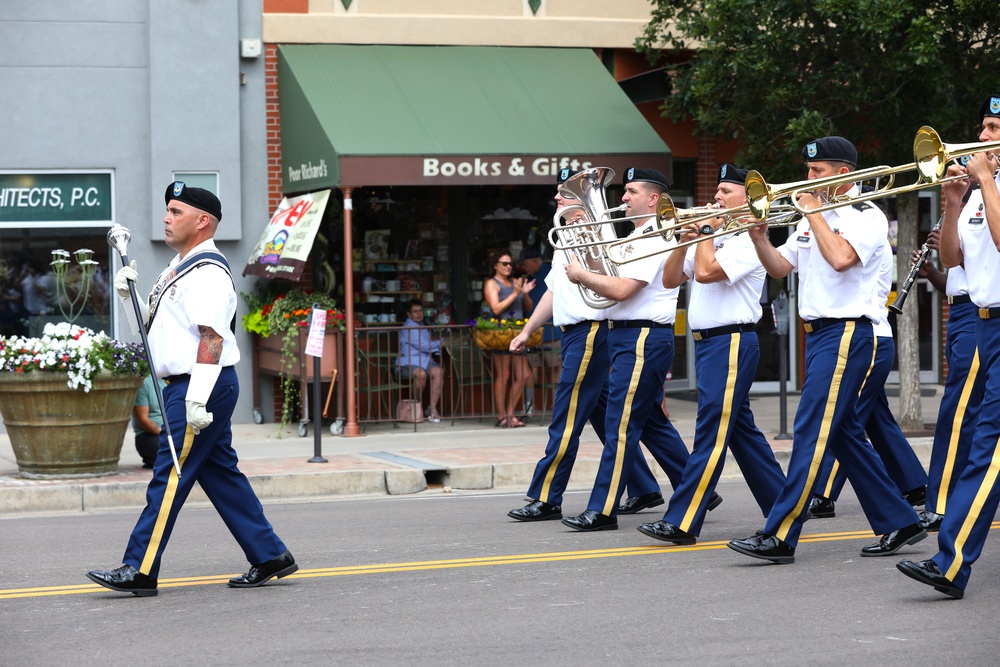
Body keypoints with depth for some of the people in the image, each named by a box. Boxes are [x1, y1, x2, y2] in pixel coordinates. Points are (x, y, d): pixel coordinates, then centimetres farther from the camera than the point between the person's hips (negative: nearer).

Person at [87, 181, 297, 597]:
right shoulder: (179, 266, 19)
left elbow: (212, 337, -22)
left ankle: (140, 570, -7)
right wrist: (129, 294, 7)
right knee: (220, 473, 12)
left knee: (170, 476, -9)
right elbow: (152, 323, 25)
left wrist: (197, 398, -27)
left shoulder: (207, 273, -14)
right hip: (184, 387, 10)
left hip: (204, 387, -10)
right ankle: (269, 555, 17)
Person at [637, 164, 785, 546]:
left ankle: (682, 523, -15)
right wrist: (685, 241, 1)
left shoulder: (748, 240, -9)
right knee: (740, 429, 13)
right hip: (707, 342, 10)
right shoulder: (710, 239, 19)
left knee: (712, 432, -10)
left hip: (731, 342, -10)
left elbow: (706, 272, -23)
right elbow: (670, 281, 14)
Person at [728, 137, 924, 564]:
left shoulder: (867, 216, -8)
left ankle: (779, 536, -14)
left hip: (845, 333, -9)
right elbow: (779, 268, 16)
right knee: (843, 433, 11)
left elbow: (840, 258, -25)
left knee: (811, 432, -12)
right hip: (818, 332, 9)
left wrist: (814, 212, -15)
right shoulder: (812, 219, 17)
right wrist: (759, 238, -2)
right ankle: (899, 523, 19)